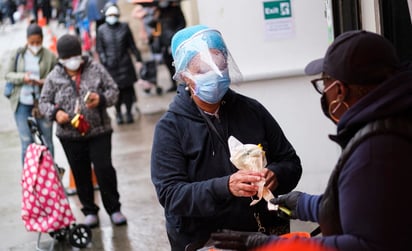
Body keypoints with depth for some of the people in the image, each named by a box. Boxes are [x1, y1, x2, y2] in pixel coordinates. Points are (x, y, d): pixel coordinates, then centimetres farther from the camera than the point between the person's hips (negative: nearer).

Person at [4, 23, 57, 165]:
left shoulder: (50, 56, -2)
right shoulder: (18, 54, 4)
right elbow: (8, 75, 7)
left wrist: (46, 82, -20)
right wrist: (22, 77, -12)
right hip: (22, 105, 1)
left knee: (47, 142, 8)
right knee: (26, 143, 3)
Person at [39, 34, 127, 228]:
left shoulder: (95, 69, 0)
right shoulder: (54, 77, 2)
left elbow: (113, 90, 2)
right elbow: (44, 101, 8)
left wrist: (101, 99, -19)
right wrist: (55, 112, -13)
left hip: (99, 131, -1)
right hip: (70, 135, 2)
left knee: (104, 170, -5)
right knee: (81, 174, 9)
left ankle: (114, 209, 11)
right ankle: (89, 211, 23)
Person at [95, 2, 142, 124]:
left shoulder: (124, 27, 5)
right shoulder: (101, 30, 2)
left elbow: (132, 45, 9)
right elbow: (99, 49, 4)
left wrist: (138, 59, 6)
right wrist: (104, 61, -8)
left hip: (125, 64, 1)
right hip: (110, 66, -1)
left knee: (128, 88, 0)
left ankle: (129, 112, 13)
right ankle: (118, 113, 12)